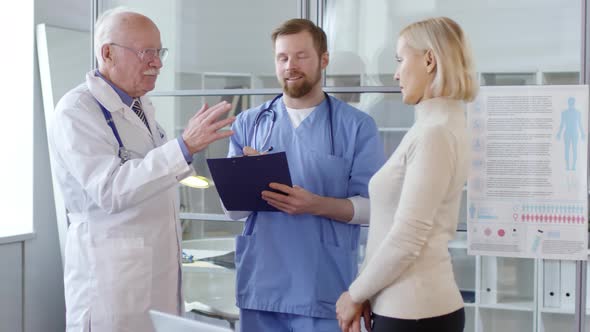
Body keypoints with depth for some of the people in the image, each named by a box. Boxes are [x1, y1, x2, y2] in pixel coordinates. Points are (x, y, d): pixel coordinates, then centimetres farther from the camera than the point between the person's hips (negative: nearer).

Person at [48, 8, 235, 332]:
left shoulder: (142, 105, 13)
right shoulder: (76, 111, -14)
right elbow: (110, 190, -26)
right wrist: (184, 146, -32)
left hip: (160, 272, 8)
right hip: (111, 278, -8)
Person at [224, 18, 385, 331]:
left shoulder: (357, 126, 0)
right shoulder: (248, 124, 8)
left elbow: (373, 206, -4)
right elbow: (232, 208, 7)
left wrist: (317, 205, -20)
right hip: (260, 286, 3)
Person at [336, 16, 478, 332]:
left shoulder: (435, 133, -16)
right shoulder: (431, 126, 13)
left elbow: (406, 240, -20)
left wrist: (355, 294, -8)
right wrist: (364, 292, 6)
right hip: (405, 305, 8)